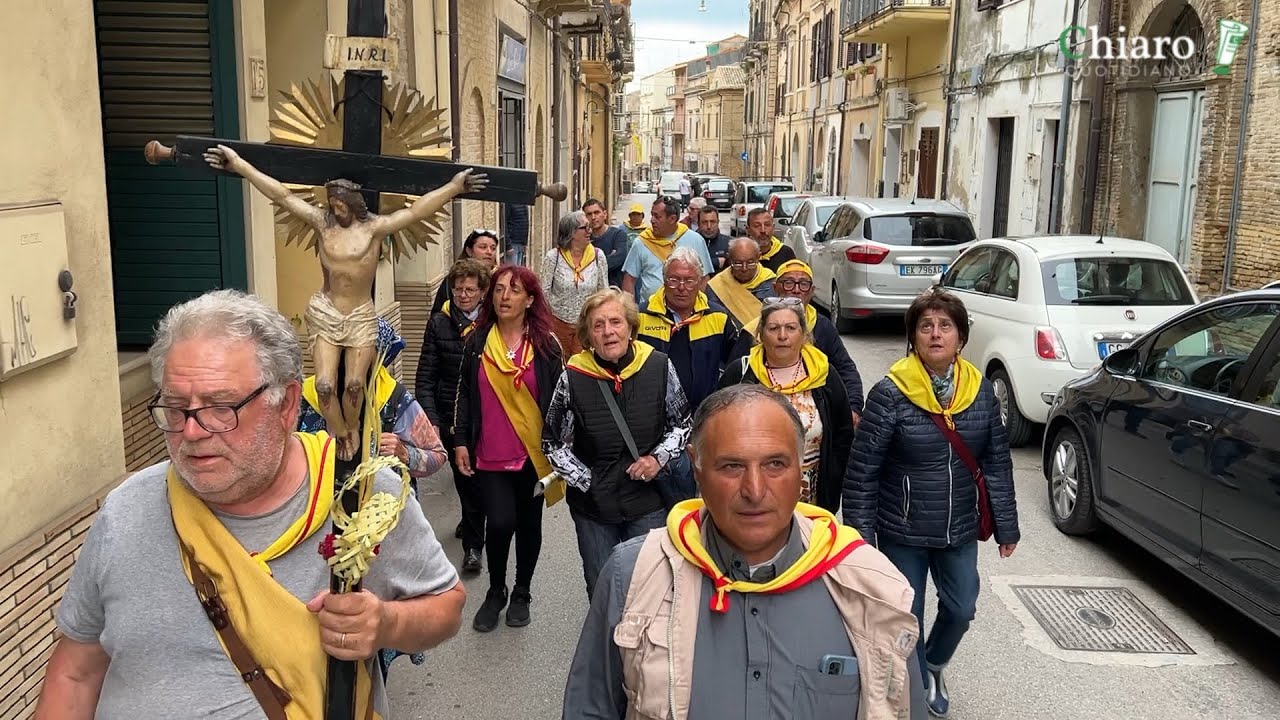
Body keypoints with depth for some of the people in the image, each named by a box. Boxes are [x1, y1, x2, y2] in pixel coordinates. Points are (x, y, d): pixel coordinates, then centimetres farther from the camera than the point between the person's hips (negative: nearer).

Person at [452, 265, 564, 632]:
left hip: (533, 454, 0)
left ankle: (522, 594, 32)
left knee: (529, 524, 11)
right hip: (490, 454, 0)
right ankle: (495, 592, 14)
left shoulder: (546, 344, -1)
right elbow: (464, 394, 7)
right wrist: (460, 441, 1)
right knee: (500, 522, -12)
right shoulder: (477, 342, 3)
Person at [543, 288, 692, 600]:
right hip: (592, 505, 0)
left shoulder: (659, 367, -8)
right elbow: (553, 443, 0)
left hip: (648, 503, 0)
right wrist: (586, 481, -6)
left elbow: (682, 423, 5)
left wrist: (659, 458, -10)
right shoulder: (573, 377, -11)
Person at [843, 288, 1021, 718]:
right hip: (902, 533, -4)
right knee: (907, 618, 10)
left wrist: (1006, 526, 5)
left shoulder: (980, 391, -3)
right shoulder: (890, 394, -16)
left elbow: (998, 463, 4)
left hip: (959, 531, 4)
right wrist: (860, 536, -14)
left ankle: (933, 667, 49)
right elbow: (862, 472, -14)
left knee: (961, 609, 17)